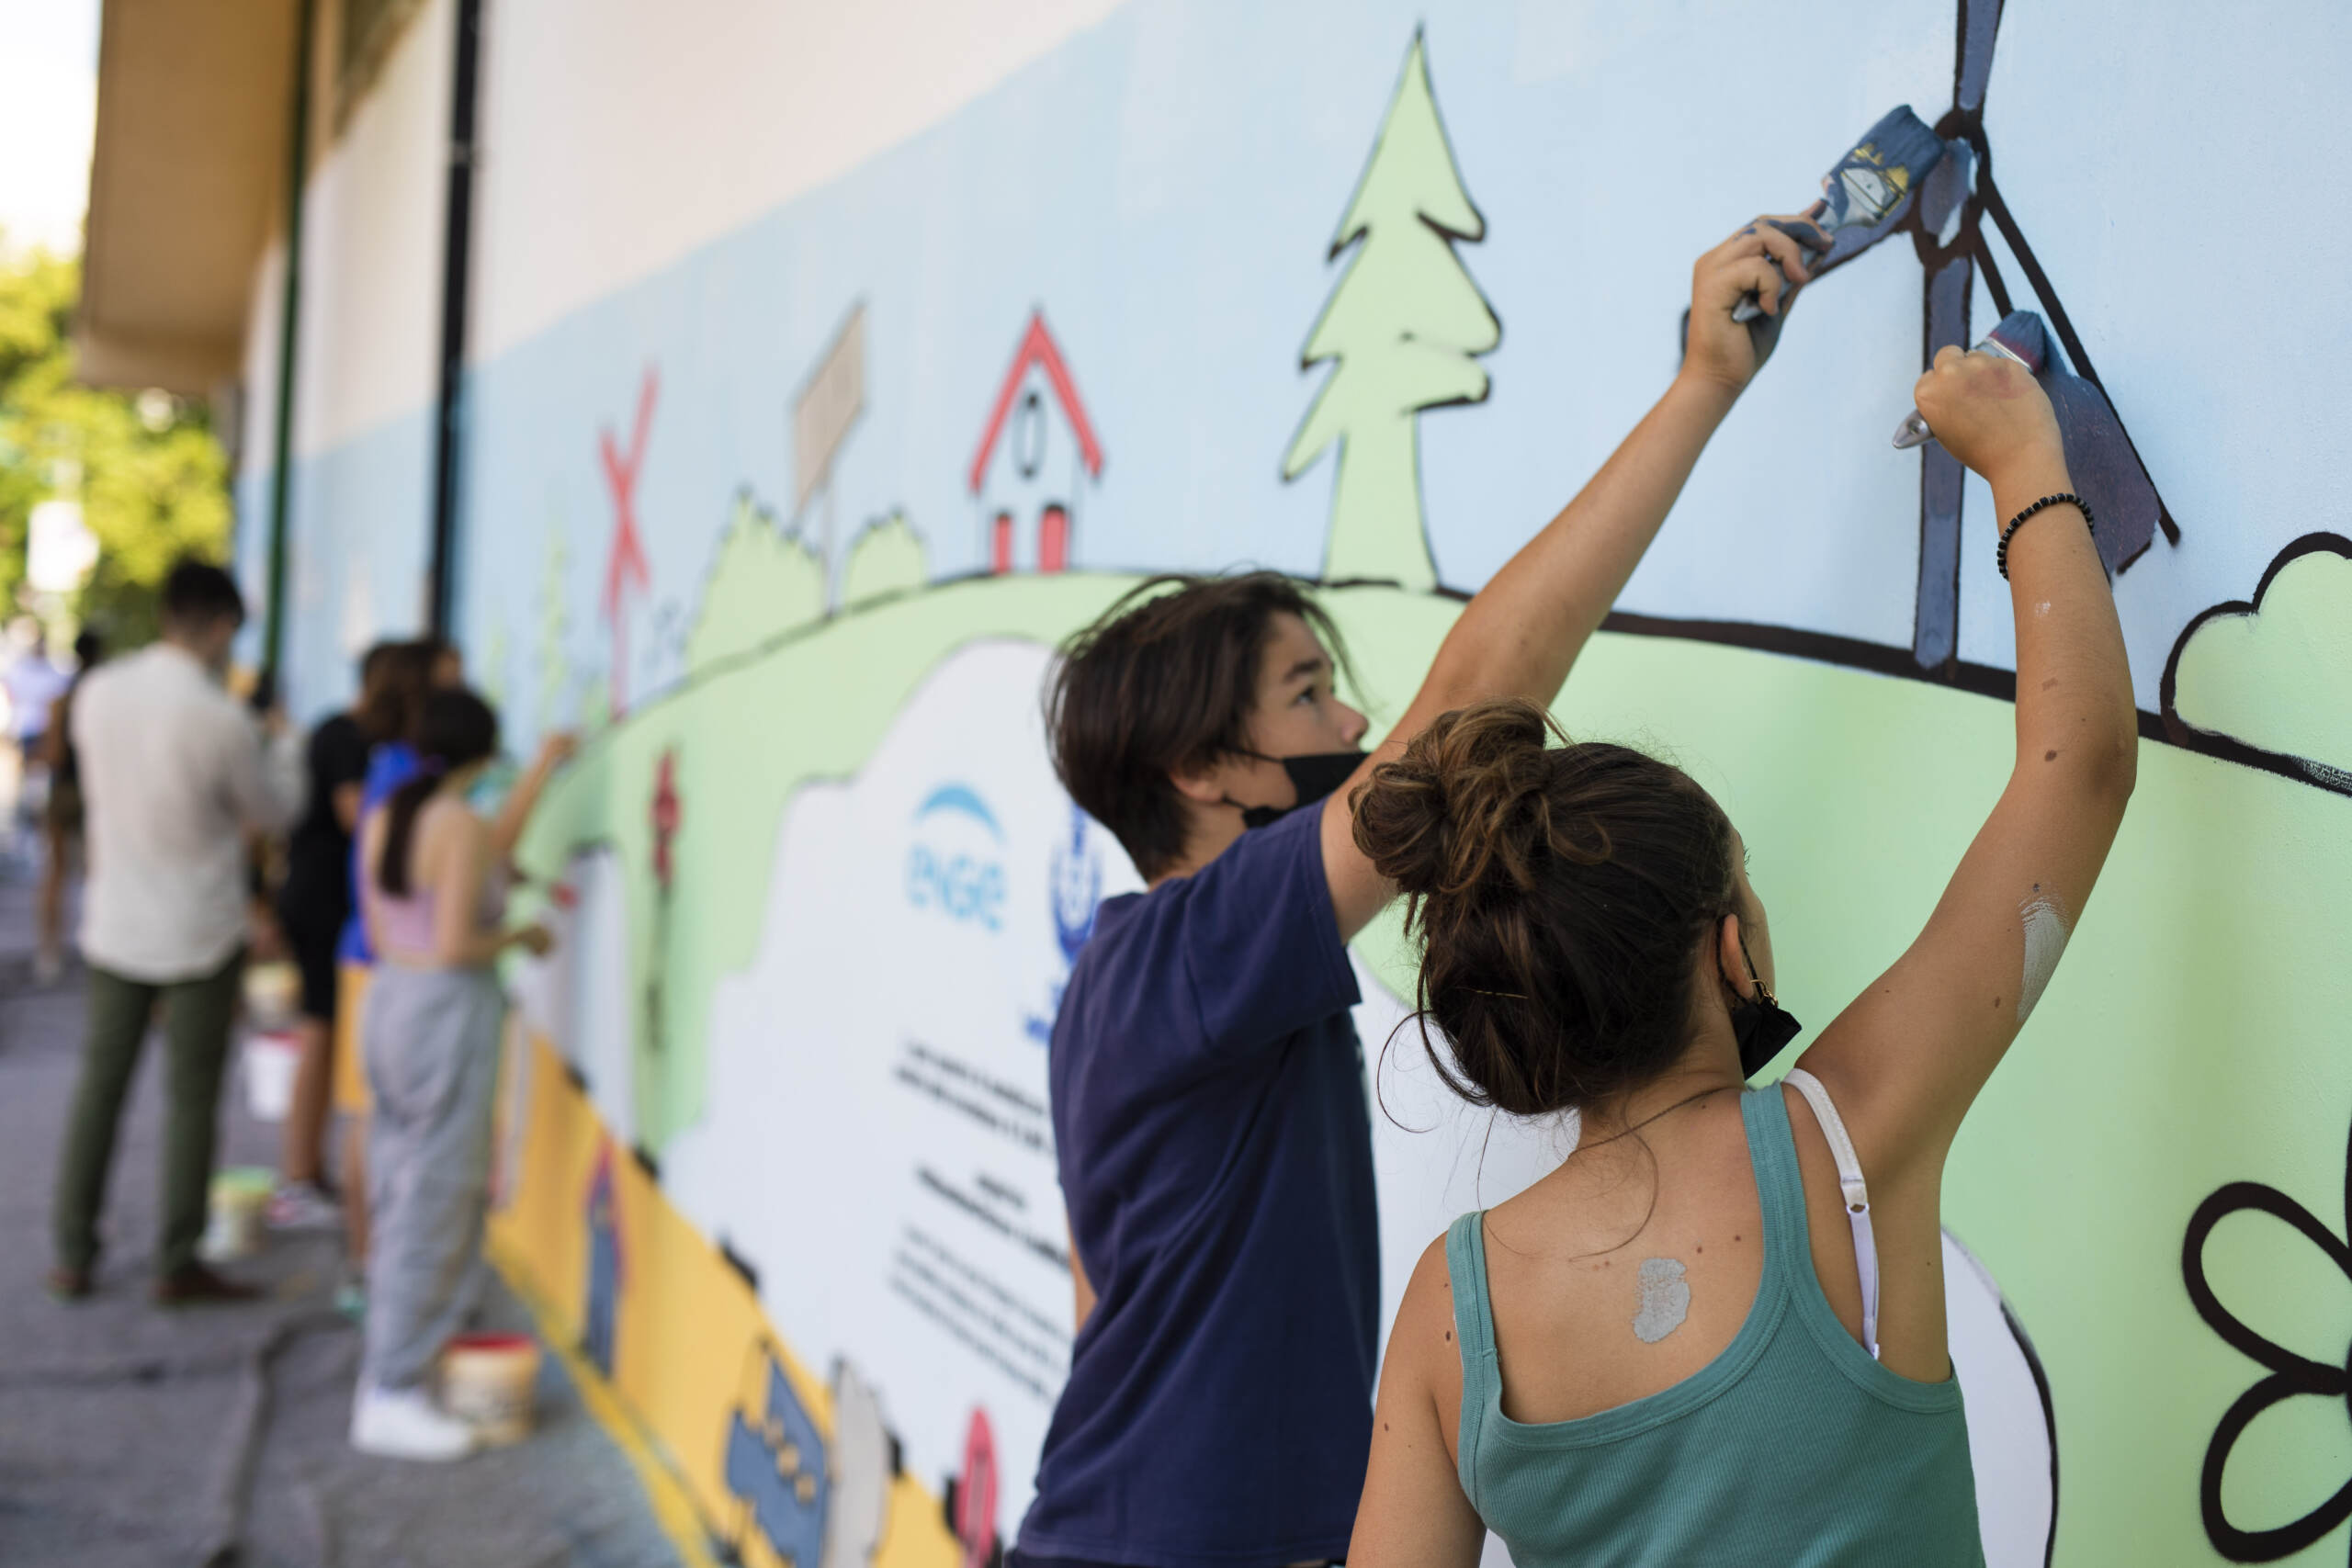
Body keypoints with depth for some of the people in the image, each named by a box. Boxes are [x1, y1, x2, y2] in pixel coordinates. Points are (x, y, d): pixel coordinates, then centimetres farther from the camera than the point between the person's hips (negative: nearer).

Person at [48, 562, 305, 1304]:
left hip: (114, 927, 5)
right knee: (191, 1100, 6)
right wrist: (284, 744, 13)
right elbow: (274, 812, -5)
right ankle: (177, 1264, 12)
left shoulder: (97, 693, -5)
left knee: (99, 1087, 14)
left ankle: (73, 1256, 21)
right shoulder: (221, 720, -21)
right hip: (200, 935, -5)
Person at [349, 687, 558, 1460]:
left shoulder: (383, 818, 7)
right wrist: (520, 936, -3)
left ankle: (386, 1366, 27)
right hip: (450, 1012, -9)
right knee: (434, 1210, -1)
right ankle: (391, 1397, 5)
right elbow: (457, 945, -21)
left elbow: (379, 934, 14)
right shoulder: (463, 825, -17)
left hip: (388, 999, 9)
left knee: (399, 1195, 17)